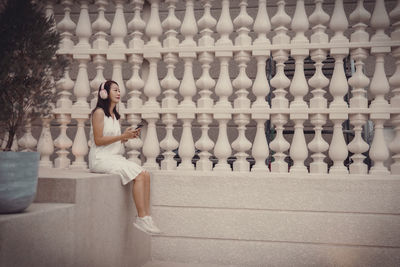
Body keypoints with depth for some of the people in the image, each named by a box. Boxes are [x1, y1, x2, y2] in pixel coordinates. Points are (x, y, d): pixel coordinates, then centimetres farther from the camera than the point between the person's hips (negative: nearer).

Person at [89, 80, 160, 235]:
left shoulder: (115, 115, 20)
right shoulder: (99, 113, -6)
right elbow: (98, 141, -13)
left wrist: (129, 136, 2)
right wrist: (122, 136, -15)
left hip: (115, 157, 8)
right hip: (101, 158, -8)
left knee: (145, 174, -13)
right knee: (138, 176, -23)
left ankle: (146, 217, -15)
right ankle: (141, 218, -17)